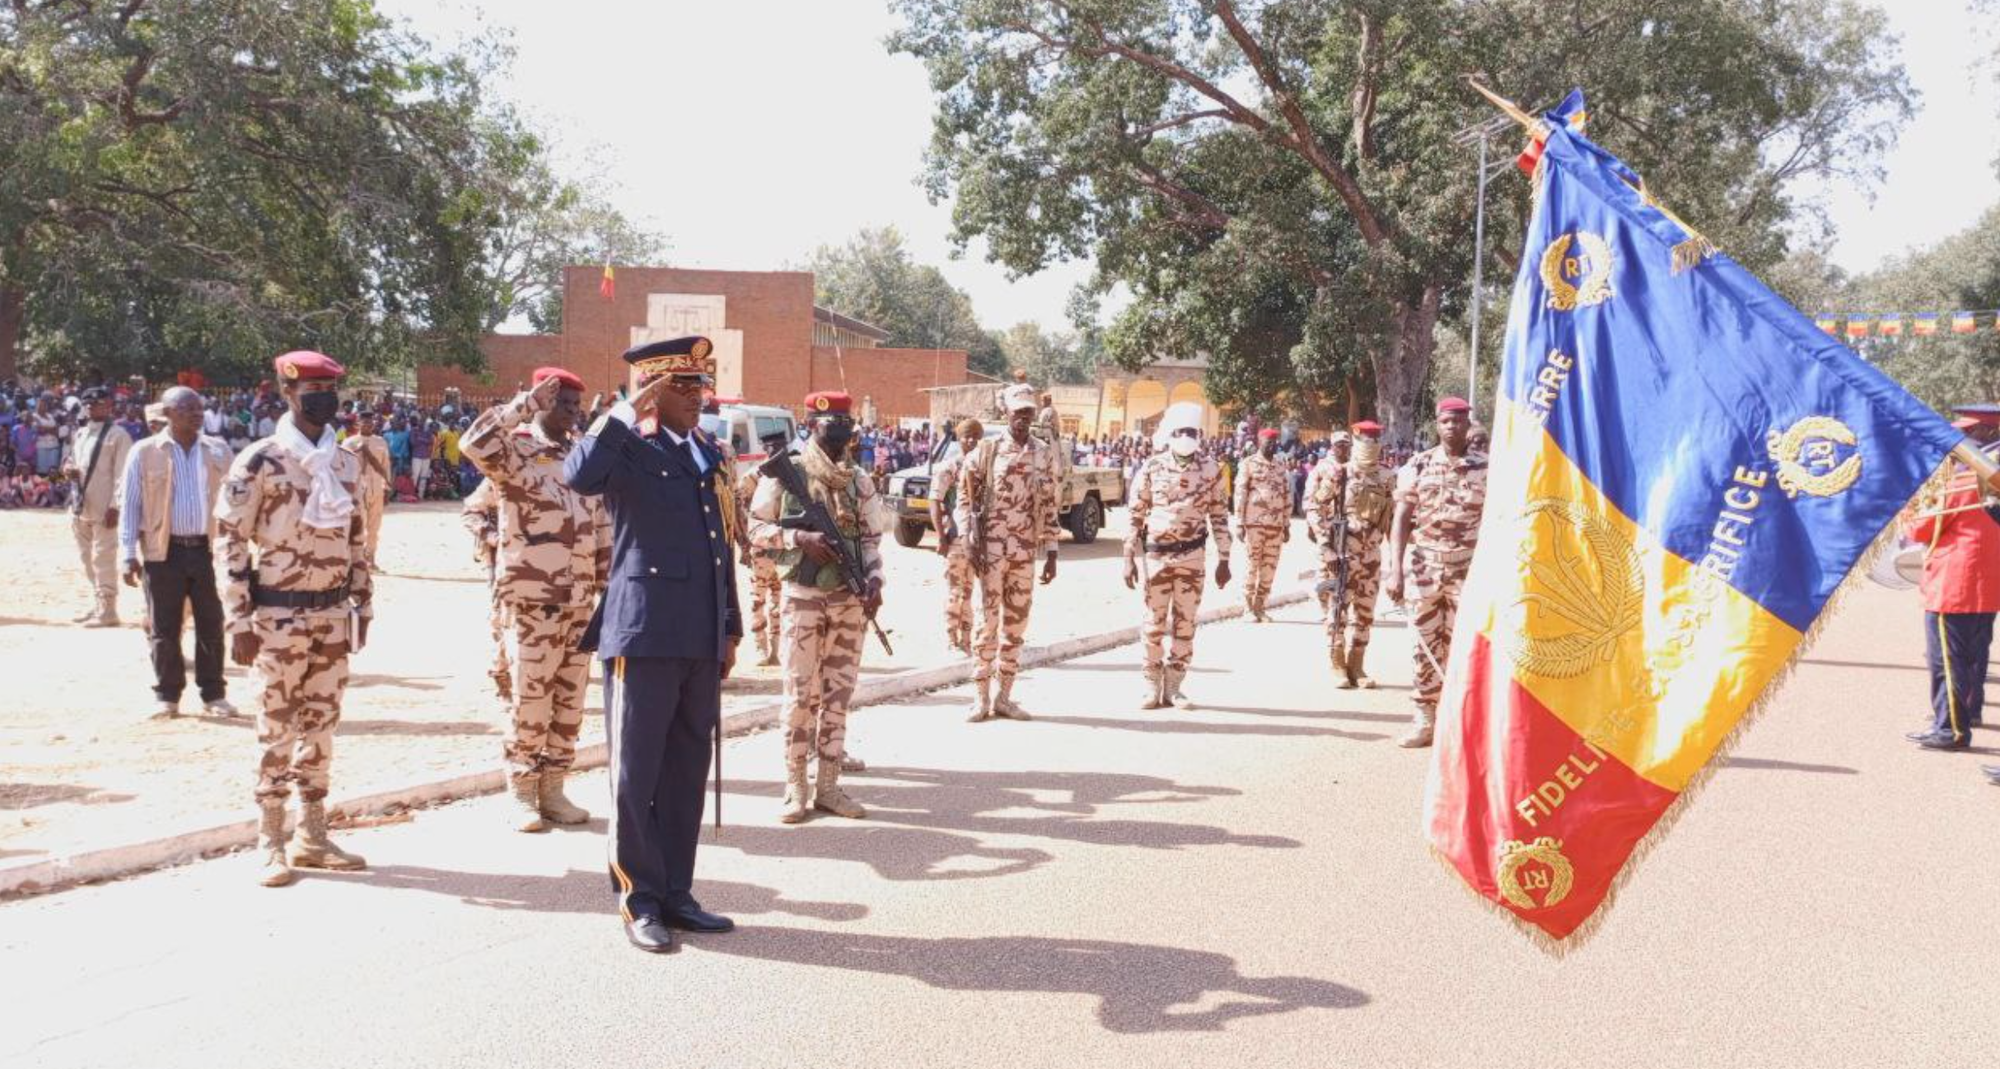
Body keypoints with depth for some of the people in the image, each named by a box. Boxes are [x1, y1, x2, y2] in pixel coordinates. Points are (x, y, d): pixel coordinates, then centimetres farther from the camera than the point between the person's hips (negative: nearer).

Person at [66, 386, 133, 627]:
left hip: (103, 508, -8)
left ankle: (107, 612, 1)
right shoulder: (80, 434, 15)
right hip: (80, 506, 8)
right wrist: (70, 469, 1)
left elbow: (122, 474, -13)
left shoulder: (117, 435, -9)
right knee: (87, 559, 15)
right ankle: (97, 605, 26)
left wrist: (114, 506, -19)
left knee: (104, 560, -5)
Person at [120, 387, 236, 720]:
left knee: (211, 625, 5)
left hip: (206, 549, 2)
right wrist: (129, 555, -4)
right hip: (163, 552, -2)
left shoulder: (217, 450, 6)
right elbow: (129, 504, 1)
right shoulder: (144, 452, -1)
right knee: (164, 629, 5)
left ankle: (214, 695, 16)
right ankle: (167, 697, 17)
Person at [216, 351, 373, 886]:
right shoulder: (260, 461, -8)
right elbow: (232, 543, -9)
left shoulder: (347, 463, 9)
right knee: (278, 728, 0)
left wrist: (363, 604, 12)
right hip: (278, 614, -5)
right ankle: (271, 843, 10)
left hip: (333, 613, 5)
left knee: (321, 725, 10)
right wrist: (240, 621, -12)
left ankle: (312, 836, 20)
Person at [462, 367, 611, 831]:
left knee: (570, 700, 10)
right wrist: (525, 403, -23)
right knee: (530, 701, -1)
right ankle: (522, 794, 10)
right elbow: (476, 443, -28)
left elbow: (601, 526, 16)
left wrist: (609, 585, 12)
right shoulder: (517, 452, -5)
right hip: (531, 601, -6)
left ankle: (553, 789, 20)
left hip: (580, 602, 6)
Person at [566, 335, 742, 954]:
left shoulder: (707, 457, 16)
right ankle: (638, 900, 12)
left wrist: (730, 630, 17)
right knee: (635, 774, 2)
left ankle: (675, 892, 22)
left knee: (687, 774, 12)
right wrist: (629, 410, -22)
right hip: (644, 637, -7)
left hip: (701, 644, 7)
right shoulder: (628, 450, -4)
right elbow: (579, 477, -28)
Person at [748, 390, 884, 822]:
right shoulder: (785, 474, -3)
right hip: (803, 596, -4)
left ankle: (828, 784, 15)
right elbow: (756, 528, -1)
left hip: (850, 599, 4)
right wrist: (800, 537, -16)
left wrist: (874, 579, -4)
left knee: (839, 694, 7)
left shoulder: (860, 481, 9)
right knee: (801, 694, -2)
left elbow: (871, 537, 12)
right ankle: (795, 787, 8)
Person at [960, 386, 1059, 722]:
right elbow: (965, 498, 1)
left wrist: (1051, 552, 7)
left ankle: (1003, 696, 16)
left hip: (1026, 552, 3)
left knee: (1016, 625, 7)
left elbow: (1049, 507, 10)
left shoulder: (1045, 454, 6)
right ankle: (981, 697, 6)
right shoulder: (986, 450, -2)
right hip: (991, 549, -3)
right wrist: (970, 542, -7)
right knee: (988, 622, -1)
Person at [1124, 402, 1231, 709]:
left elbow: (1219, 516, 5)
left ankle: (1173, 687, 14)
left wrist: (1224, 560, 4)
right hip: (1156, 554, -1)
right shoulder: (1152, 468, -4)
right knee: (1154, 623, 4)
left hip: (1192, 555, 1)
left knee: (1185, 623, 5)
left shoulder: (1210, 470, 0)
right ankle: (1152, 687, 13)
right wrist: (1129, 558, -4)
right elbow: (1135, 515, 0)